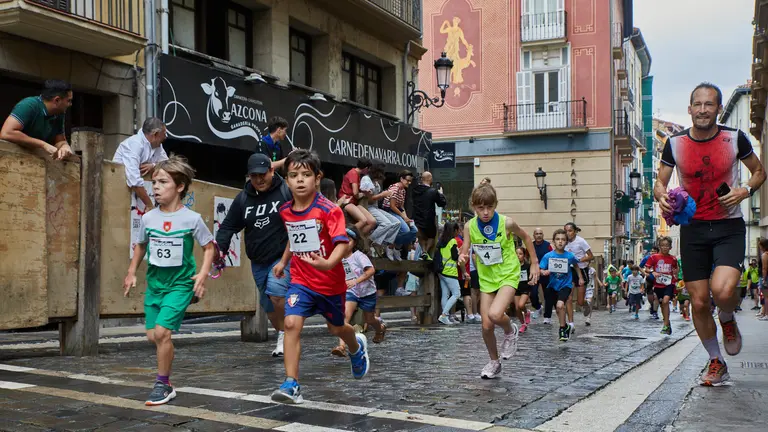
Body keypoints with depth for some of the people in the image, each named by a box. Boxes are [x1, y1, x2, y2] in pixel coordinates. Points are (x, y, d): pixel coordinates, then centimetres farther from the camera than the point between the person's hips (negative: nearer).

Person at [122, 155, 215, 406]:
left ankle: (163, 384, 3)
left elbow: (209, 247, 0)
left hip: (180, 284, -5)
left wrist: (203, 274, -12)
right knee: (152, 335, 5)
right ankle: (165, 377, 28)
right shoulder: (148, 218, 0)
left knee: (161, 331, -14)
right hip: (154, 282, 5)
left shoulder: (192, 219, -11)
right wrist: (131, 273, 11)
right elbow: (140, 246, 17)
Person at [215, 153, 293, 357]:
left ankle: (286, 333, -2)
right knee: (269, 306, 13)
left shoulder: (286, 191, -8)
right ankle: (283, 337, 35)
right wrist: (221, 248, -12)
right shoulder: (242, 198, 4)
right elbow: (228, 226, 5)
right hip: (258, 262, 5)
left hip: (283, 257, -5)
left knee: (275, 292, -25)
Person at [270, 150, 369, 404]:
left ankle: (357, 348, 54)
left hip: (330, 282, -3)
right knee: (291, 323, -19)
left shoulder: (328, 210, -20)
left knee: (336, 328, 18)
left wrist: (328, 263, -46)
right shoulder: (286, 211, -2)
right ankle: (291, 385, -14)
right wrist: (283, 261, 20)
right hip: (301, 280, 3)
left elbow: (343, 243, -29)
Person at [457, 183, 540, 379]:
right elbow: (464, 252, -5)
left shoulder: (506, 223, -16)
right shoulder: (470, 226, -9)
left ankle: (510, 331, 9)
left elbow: (526, 237, 2)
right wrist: (462, 258, -29)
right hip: (487, 279, 3)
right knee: (486, 326, 1)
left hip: (508, 276, -3)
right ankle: (494, 362, 27)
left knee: (495, 314, -27)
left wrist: (534, 263, 5)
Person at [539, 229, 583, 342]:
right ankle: (565, 326, 43)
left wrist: (580, 278, 13)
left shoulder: (570, 256, -13)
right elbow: (541, 269, -11)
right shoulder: (548, 256, -14)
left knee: (560, 305, -25)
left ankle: (563, 328, -8)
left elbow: (575, 266, 8)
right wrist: (544, 272, -32)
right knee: (559, 310, 17)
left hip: (565, 285, -2)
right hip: (553, 285, 3)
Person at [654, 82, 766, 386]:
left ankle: (728, 320, 12)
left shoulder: (735, 138, -4)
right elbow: (660, 182, 6)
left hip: (729, 227, -2)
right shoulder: (675, 144, -2)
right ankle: (716, 363, 25)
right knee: (699, 302, 4)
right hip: (692, 228, 2)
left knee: (723, 289, -26)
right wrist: (663, 197, -18)